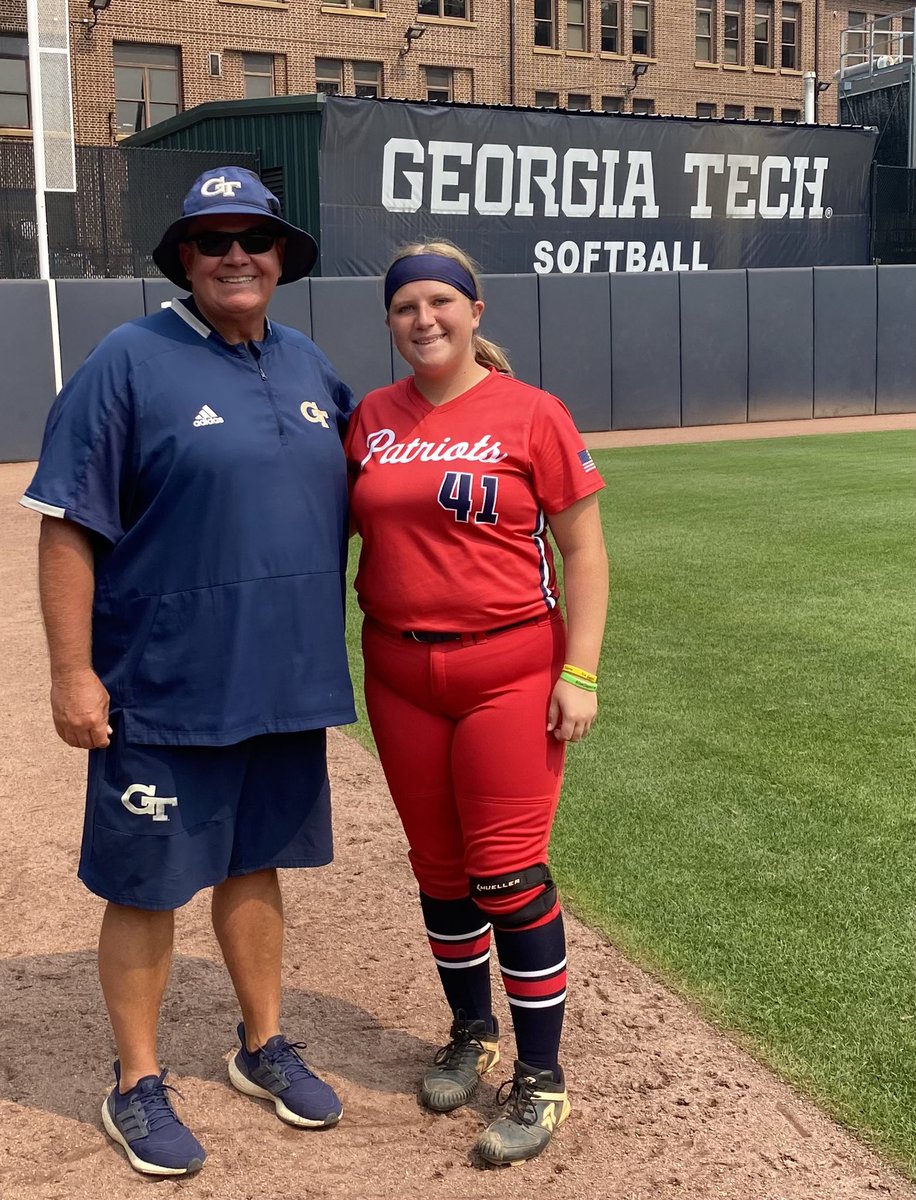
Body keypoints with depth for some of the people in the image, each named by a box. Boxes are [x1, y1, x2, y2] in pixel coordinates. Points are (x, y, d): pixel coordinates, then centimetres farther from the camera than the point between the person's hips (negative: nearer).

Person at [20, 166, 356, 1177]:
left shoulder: (307, 365, 10)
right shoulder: (129, 361, -9)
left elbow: (345, 486, 23)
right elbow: (66, 525, -12)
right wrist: (72, 674, -15)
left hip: (286, 682, 6)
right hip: (165, 691, -5)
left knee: (255, 862, 19)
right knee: (148, 884, 7)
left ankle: (263, 1047, 36)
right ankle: (136, 1087, 25)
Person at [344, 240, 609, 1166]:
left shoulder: (530, 413, -6)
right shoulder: (371, 418, 6)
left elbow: (583, 550, -5)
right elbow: (339, 523, 14)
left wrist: (580, 672, -11)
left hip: (509, 671, -4)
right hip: (400, 674, 5)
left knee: (508, 872, -3)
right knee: (438, 868, 14)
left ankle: (541, 1078, 14)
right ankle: (472, 1033, 36)